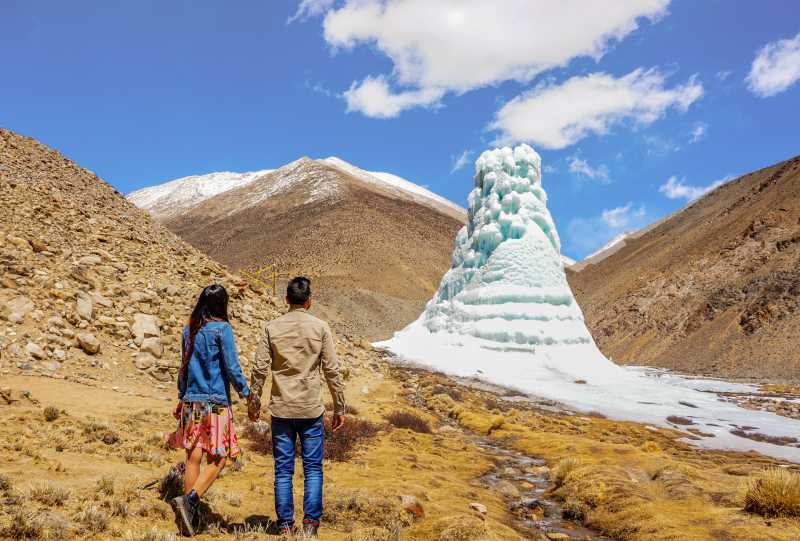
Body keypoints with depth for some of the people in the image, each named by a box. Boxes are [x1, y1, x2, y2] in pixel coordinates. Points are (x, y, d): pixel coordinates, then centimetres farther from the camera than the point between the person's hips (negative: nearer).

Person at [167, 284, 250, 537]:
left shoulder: (189, 330, 9)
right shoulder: (221, 328, -9)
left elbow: (184, 367, 16)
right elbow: (232, 368, -10)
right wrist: (246, 392, 2)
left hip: (191, 402, 6)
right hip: (216, 403, -6)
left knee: (193, 458, 9)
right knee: (217, 459, 3)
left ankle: (188, 517, 12)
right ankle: (189, 499, -17)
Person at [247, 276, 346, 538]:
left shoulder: (271, 328, -1)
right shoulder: (320, 327, -3)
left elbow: (260, 369, -1)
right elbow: (332, 370, -3)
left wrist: (253, 402, 12)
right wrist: (340, 407, 4)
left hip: (281, 409, 1)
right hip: (311, 409, -1)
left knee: (283, 470, 8)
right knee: (313, 468, 9)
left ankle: (285, 525, 12)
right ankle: (310, 522, 6)